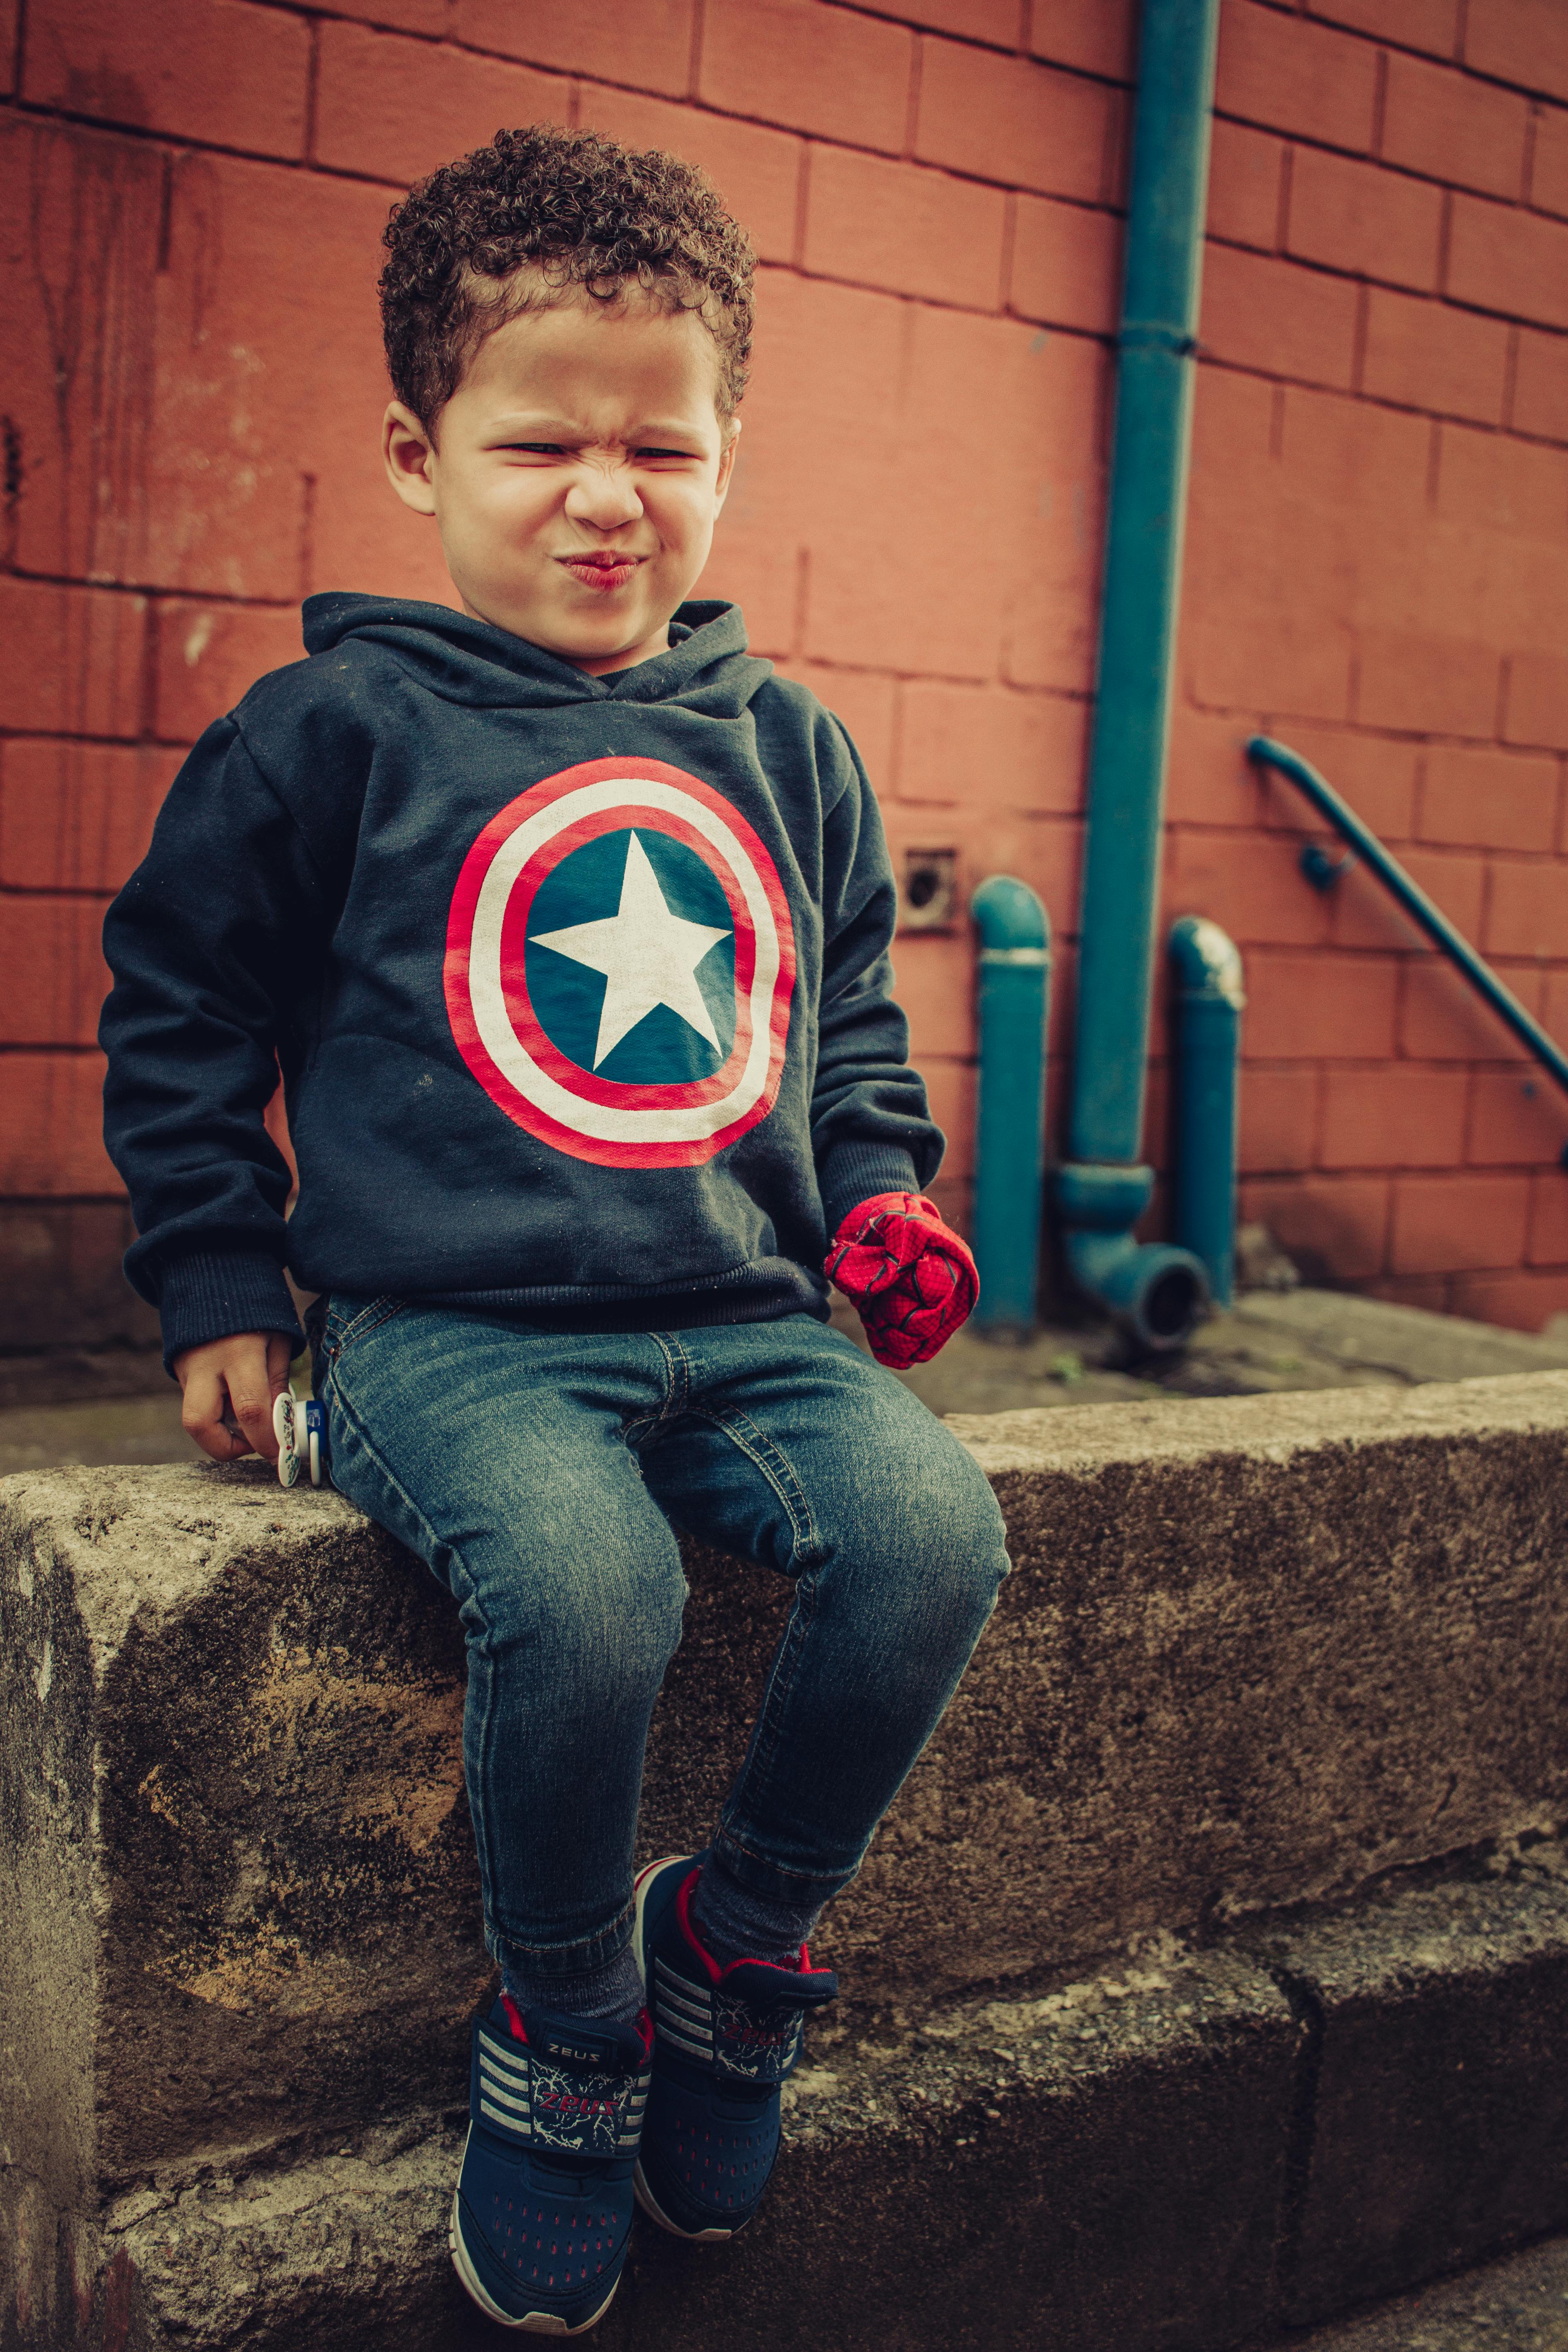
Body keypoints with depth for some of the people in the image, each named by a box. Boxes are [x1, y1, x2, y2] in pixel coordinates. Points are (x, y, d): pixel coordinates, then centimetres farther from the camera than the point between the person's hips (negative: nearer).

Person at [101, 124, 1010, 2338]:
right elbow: (178, 998, 8)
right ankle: (563, 2034, 0)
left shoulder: (785, 744, 14)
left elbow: (853, 1009, 25)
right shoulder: (340, 723, 1)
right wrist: (218, 1283, 5)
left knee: (936, 1531, -21)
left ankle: (739, 1943, 6)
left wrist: (882, 1189, 9)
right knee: (580, 1591, -31)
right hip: (454, 1329, -4)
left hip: (747, 1318, 5)